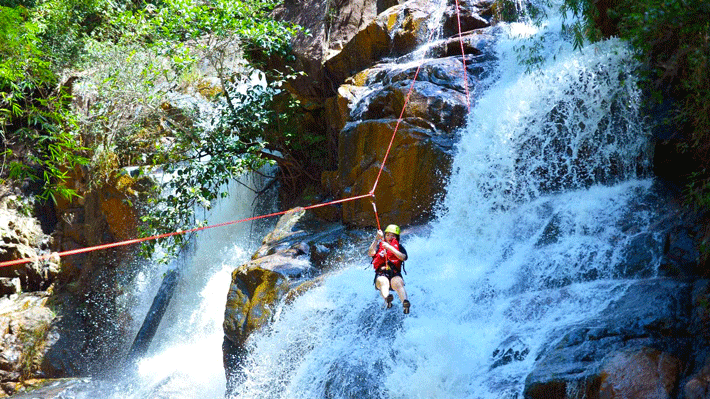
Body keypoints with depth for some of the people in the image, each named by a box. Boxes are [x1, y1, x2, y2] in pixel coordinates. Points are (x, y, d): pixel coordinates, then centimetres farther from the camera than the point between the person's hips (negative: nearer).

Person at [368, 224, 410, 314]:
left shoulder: (399, 247, 20)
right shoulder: (379, 246, 22)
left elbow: (403, 257, -3)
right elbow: (370, 253, -1)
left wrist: (389, 247, -12)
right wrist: (377, 239, -12)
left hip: (395, 274, 0)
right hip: (381, 274, 0)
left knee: (397, 283, -35)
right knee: (383, 282, -36)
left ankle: (405, 302, -61)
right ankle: (387, 300, -65)